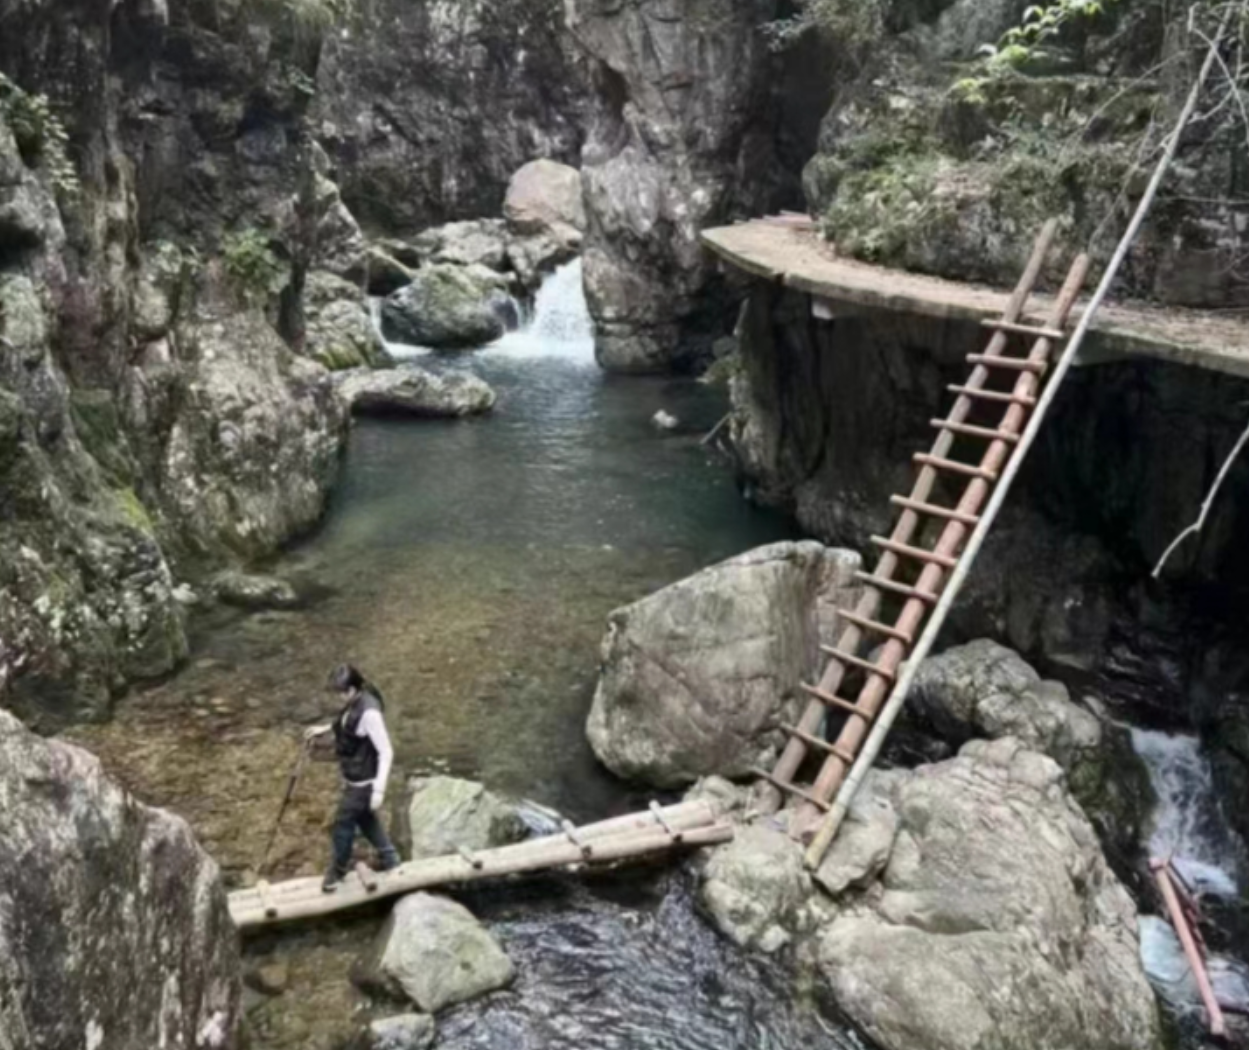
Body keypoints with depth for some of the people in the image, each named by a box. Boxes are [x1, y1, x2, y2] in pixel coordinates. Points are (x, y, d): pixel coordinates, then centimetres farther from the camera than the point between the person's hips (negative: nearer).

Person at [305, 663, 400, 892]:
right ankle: (388, 858, 40)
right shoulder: (355, 702, -4)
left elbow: (386, 752, -29)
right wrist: (324, 729, 8)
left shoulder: (369, 712, -31)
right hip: (354, 778, 9)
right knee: (365, 818, 23)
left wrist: (379, 790, -30)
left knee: (343, 823, 9)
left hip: (363, 781, -9)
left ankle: (337, 871, 32)